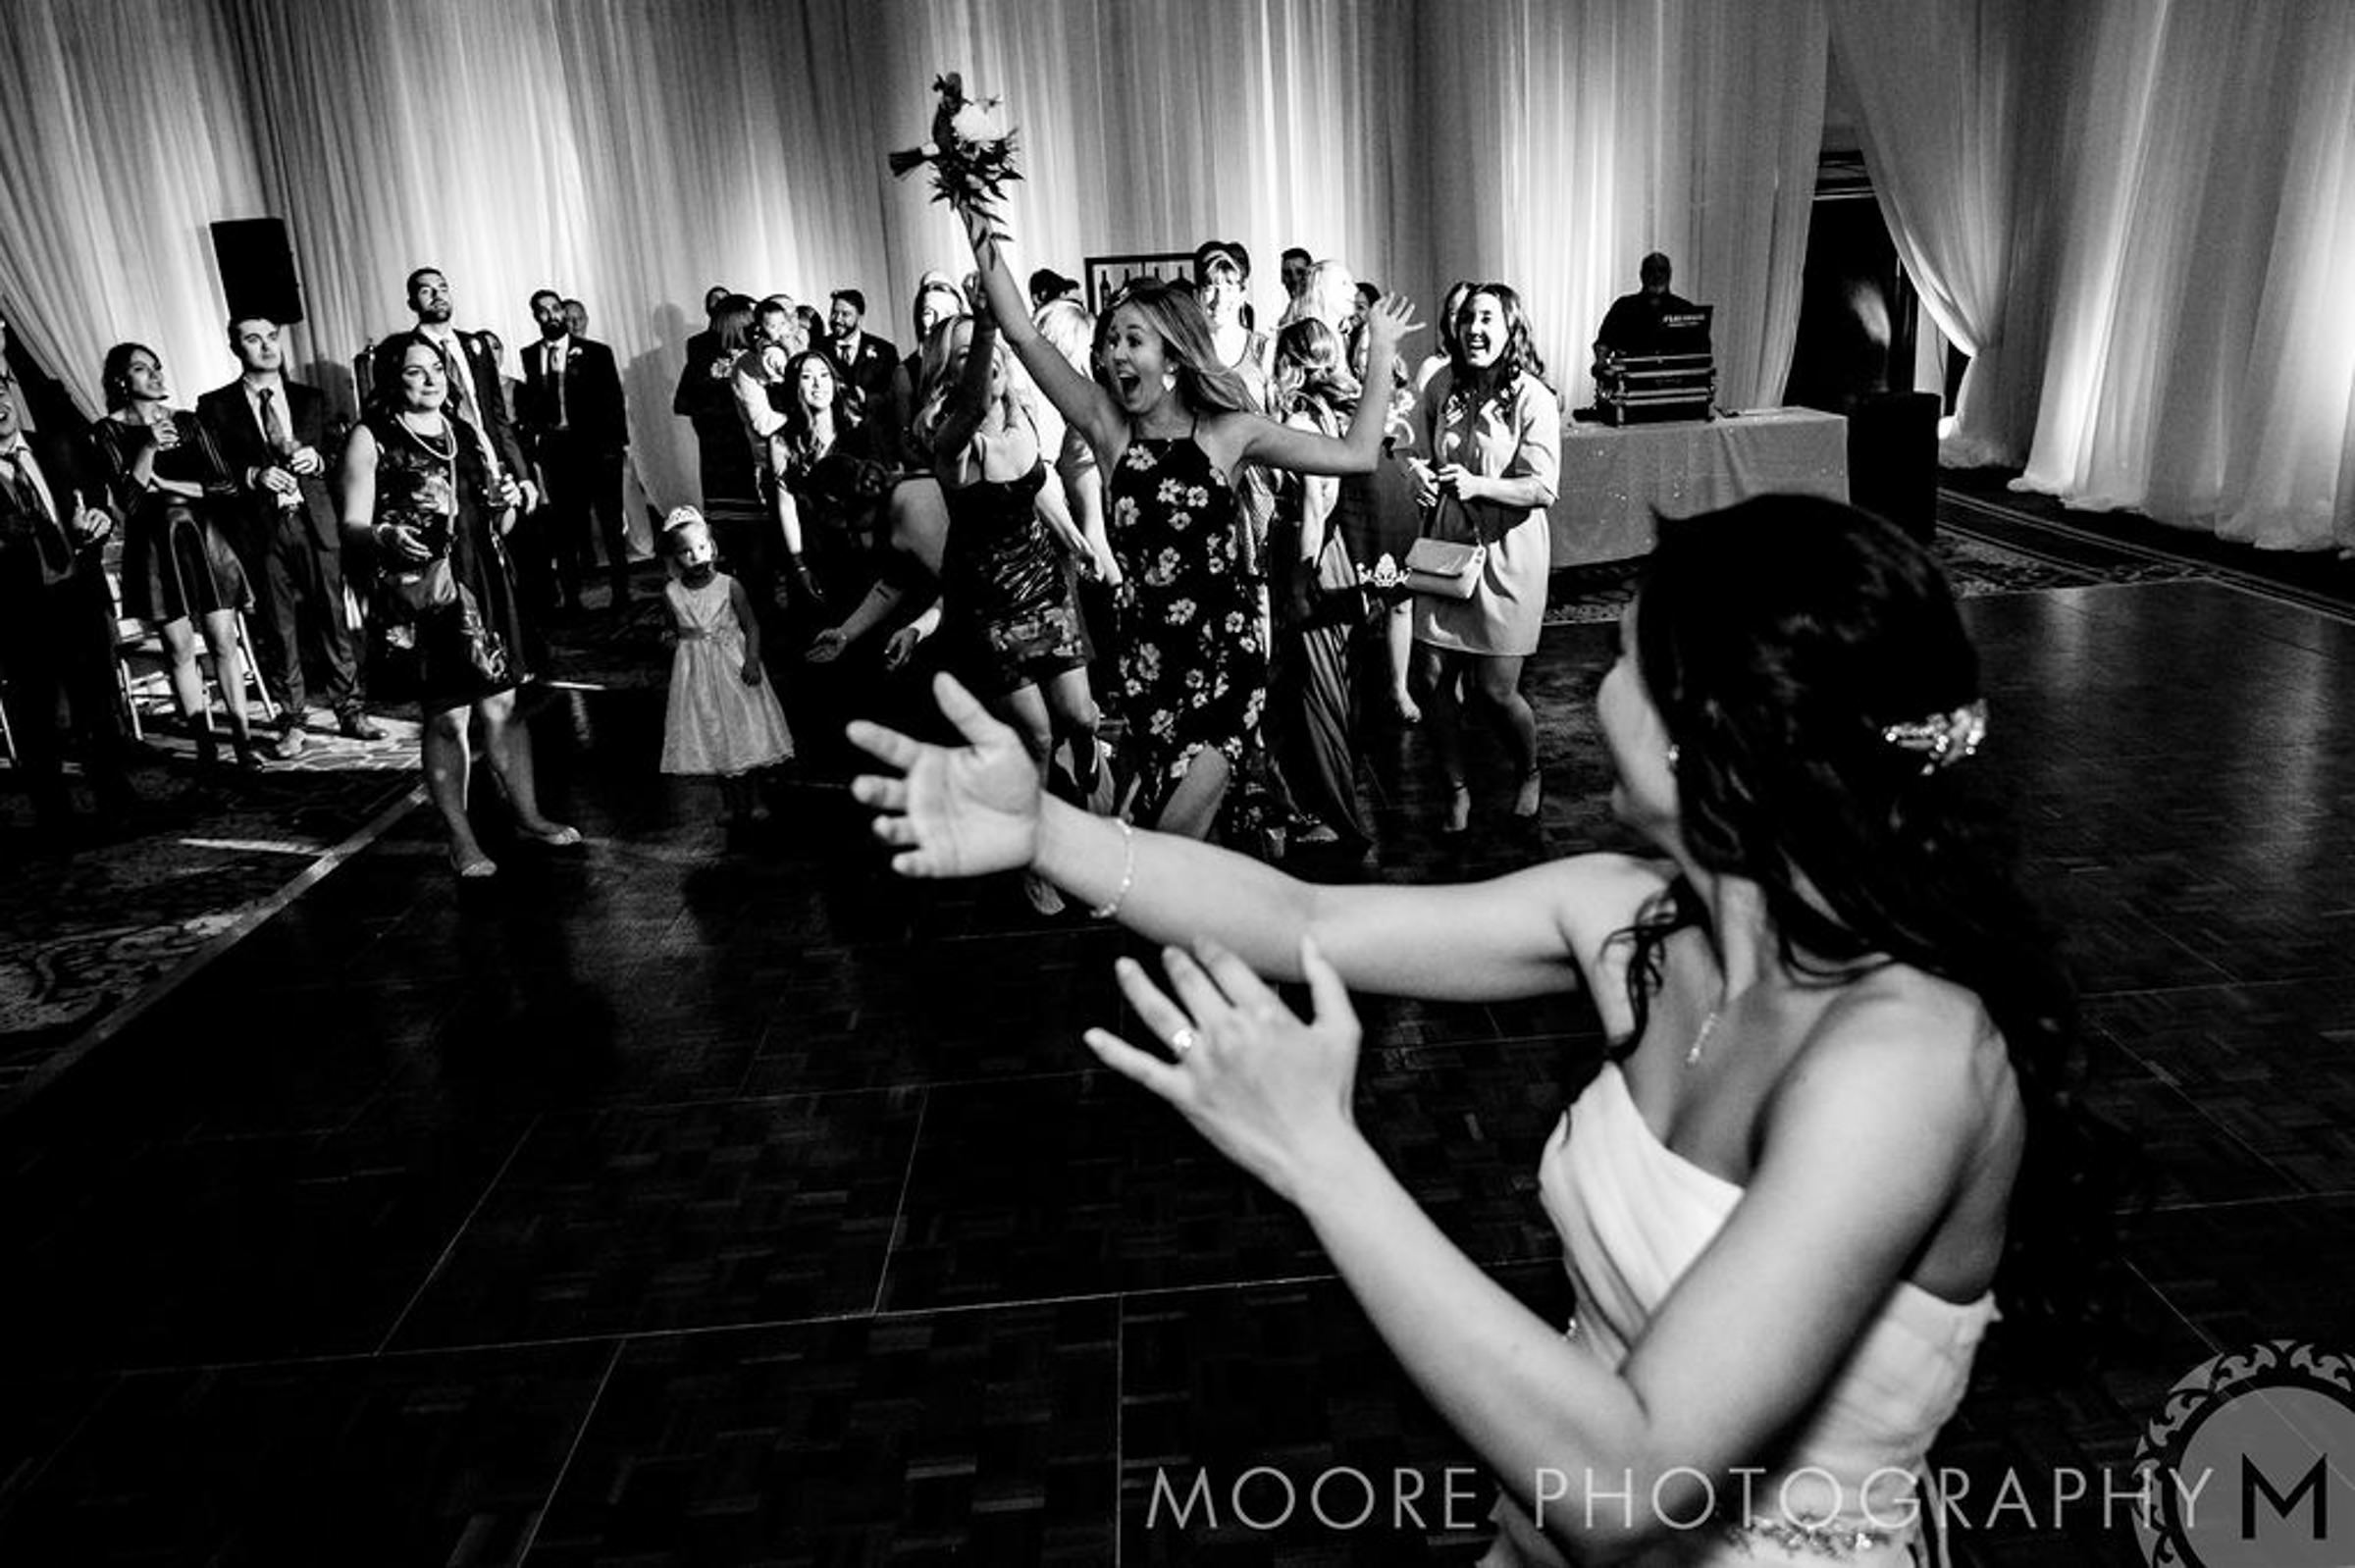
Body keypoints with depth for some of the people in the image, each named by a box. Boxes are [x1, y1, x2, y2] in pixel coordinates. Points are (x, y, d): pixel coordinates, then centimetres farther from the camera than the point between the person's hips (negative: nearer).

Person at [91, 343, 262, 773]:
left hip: (203, 539, 2)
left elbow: (224, 485, 4)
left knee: (224, 642, -2)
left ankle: (242, 739, 1)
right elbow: (127, 499, -7)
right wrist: (148, 448, -16)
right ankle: (205, 745, 4)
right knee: (179, 648, -1)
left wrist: (166, 485, -5)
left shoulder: (186, 422, 9)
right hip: (154, 547, -2)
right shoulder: (109, 430, 2)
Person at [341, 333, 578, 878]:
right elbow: (353, 523, -4)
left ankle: (527, 815, 20)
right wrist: (383, 535, -24)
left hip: (487, 585, 5)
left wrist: (507, 503, 0)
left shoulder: (469, 434, 15)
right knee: (447, 718, -1)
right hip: (425, 594, -5)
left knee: (503, 705, 9)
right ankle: (461, 839, 10)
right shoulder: (371, 439, 0)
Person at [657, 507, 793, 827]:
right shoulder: (671, 593, -4)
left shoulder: (729, 586, -10)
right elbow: (675, 630, 10)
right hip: (698, 674, 2)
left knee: (747, 731, 4)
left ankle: (755, 800, 18)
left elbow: (751, 625, -8)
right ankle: (734, 806, 18)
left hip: (734, 664, -2)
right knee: (714, 738, 7)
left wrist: (752, 660, -17)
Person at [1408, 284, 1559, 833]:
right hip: (1445, 546, 4)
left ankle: (1529, 775, 32)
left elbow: (1543, 489, -14)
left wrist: (1477, 484, -27)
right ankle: (1457, 788, 24)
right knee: (1430, 680, 1)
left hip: (1507, 551, -4)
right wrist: (1422, 475, -6)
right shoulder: (1441, 386, 2)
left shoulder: (1532, 398, -12)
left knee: (1495, 690, 0)